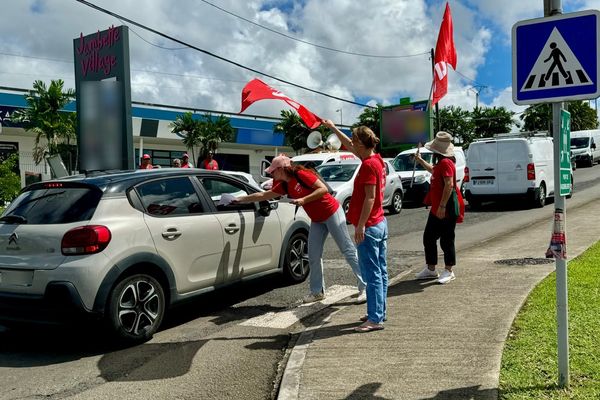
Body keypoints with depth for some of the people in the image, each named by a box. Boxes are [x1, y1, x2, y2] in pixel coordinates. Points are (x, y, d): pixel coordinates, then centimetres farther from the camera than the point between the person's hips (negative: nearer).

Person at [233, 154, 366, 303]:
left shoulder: (301, 174, -18)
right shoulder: (284, 186, 5)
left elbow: (323, 189, -22)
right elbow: (263, 195, 15)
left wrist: (303, 200, -27)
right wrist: (240, 199, 18)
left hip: (332, 213, -8)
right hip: (317, 220, 8)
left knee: (348, 250, -4)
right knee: (314, 257, 7)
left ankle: (364, 288, 2)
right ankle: (317, 292, 18)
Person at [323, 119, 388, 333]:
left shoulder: (369, 165, -17)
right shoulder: (376, 159, 11)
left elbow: (370, 197, -22)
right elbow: (349, 146, 26)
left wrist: (360, 225, -22)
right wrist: (333, 127, 34)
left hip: (369, 227, -10)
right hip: (380, 223, 10)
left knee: (372, 273, -7)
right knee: (380, 271, 14)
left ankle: (375, 319, -3)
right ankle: (379, 312, 23)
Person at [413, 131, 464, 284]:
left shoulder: (446, 163, -18)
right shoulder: (440, 163, 14)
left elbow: (449, 185, -26)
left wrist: (442, 206, -28)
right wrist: (420, 161, 34)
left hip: (446, 210, -11)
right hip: (436, 209, 11)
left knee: (446, 240, 0)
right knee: (428, 237, 14)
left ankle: (448, 271, 12)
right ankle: (430, 269, 24)